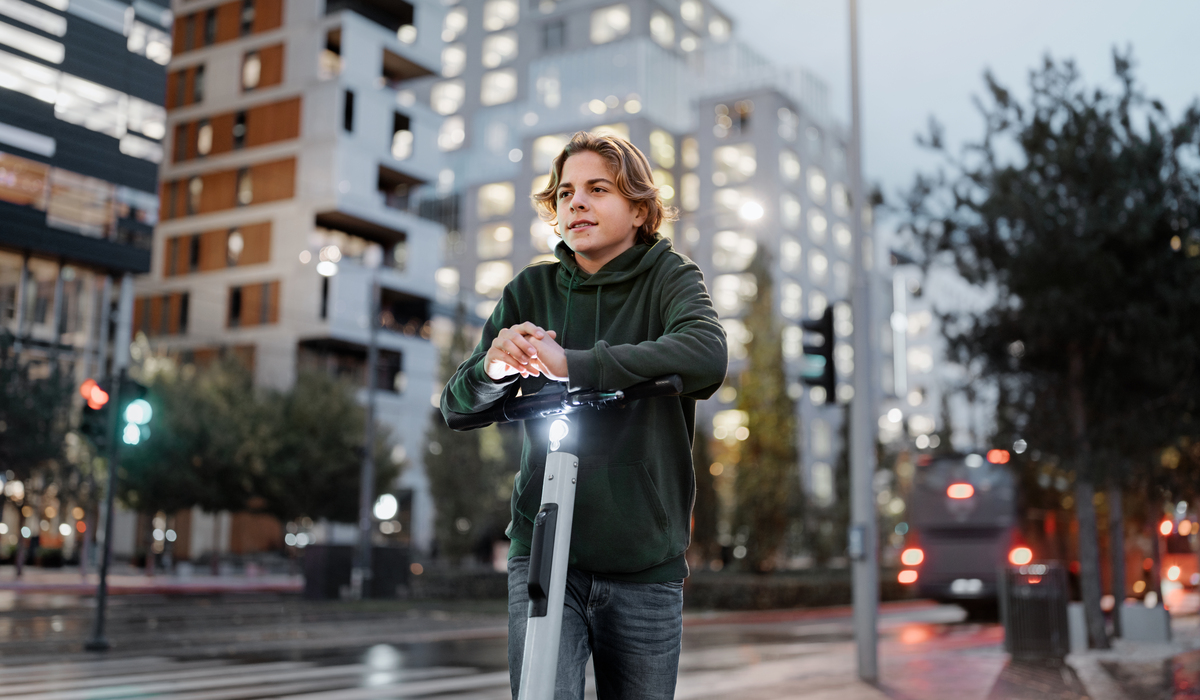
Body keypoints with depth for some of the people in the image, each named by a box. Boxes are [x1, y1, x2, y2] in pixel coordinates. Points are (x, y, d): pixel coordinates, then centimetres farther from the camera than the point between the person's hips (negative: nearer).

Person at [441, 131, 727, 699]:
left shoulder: (670, 277, 0)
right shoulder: (533, 291, 6)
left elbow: (706, 355, -23)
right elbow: (457, 407, 5)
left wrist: (573, 365, -31)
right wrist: (493, 366, -18)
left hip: (645, 567, 0)